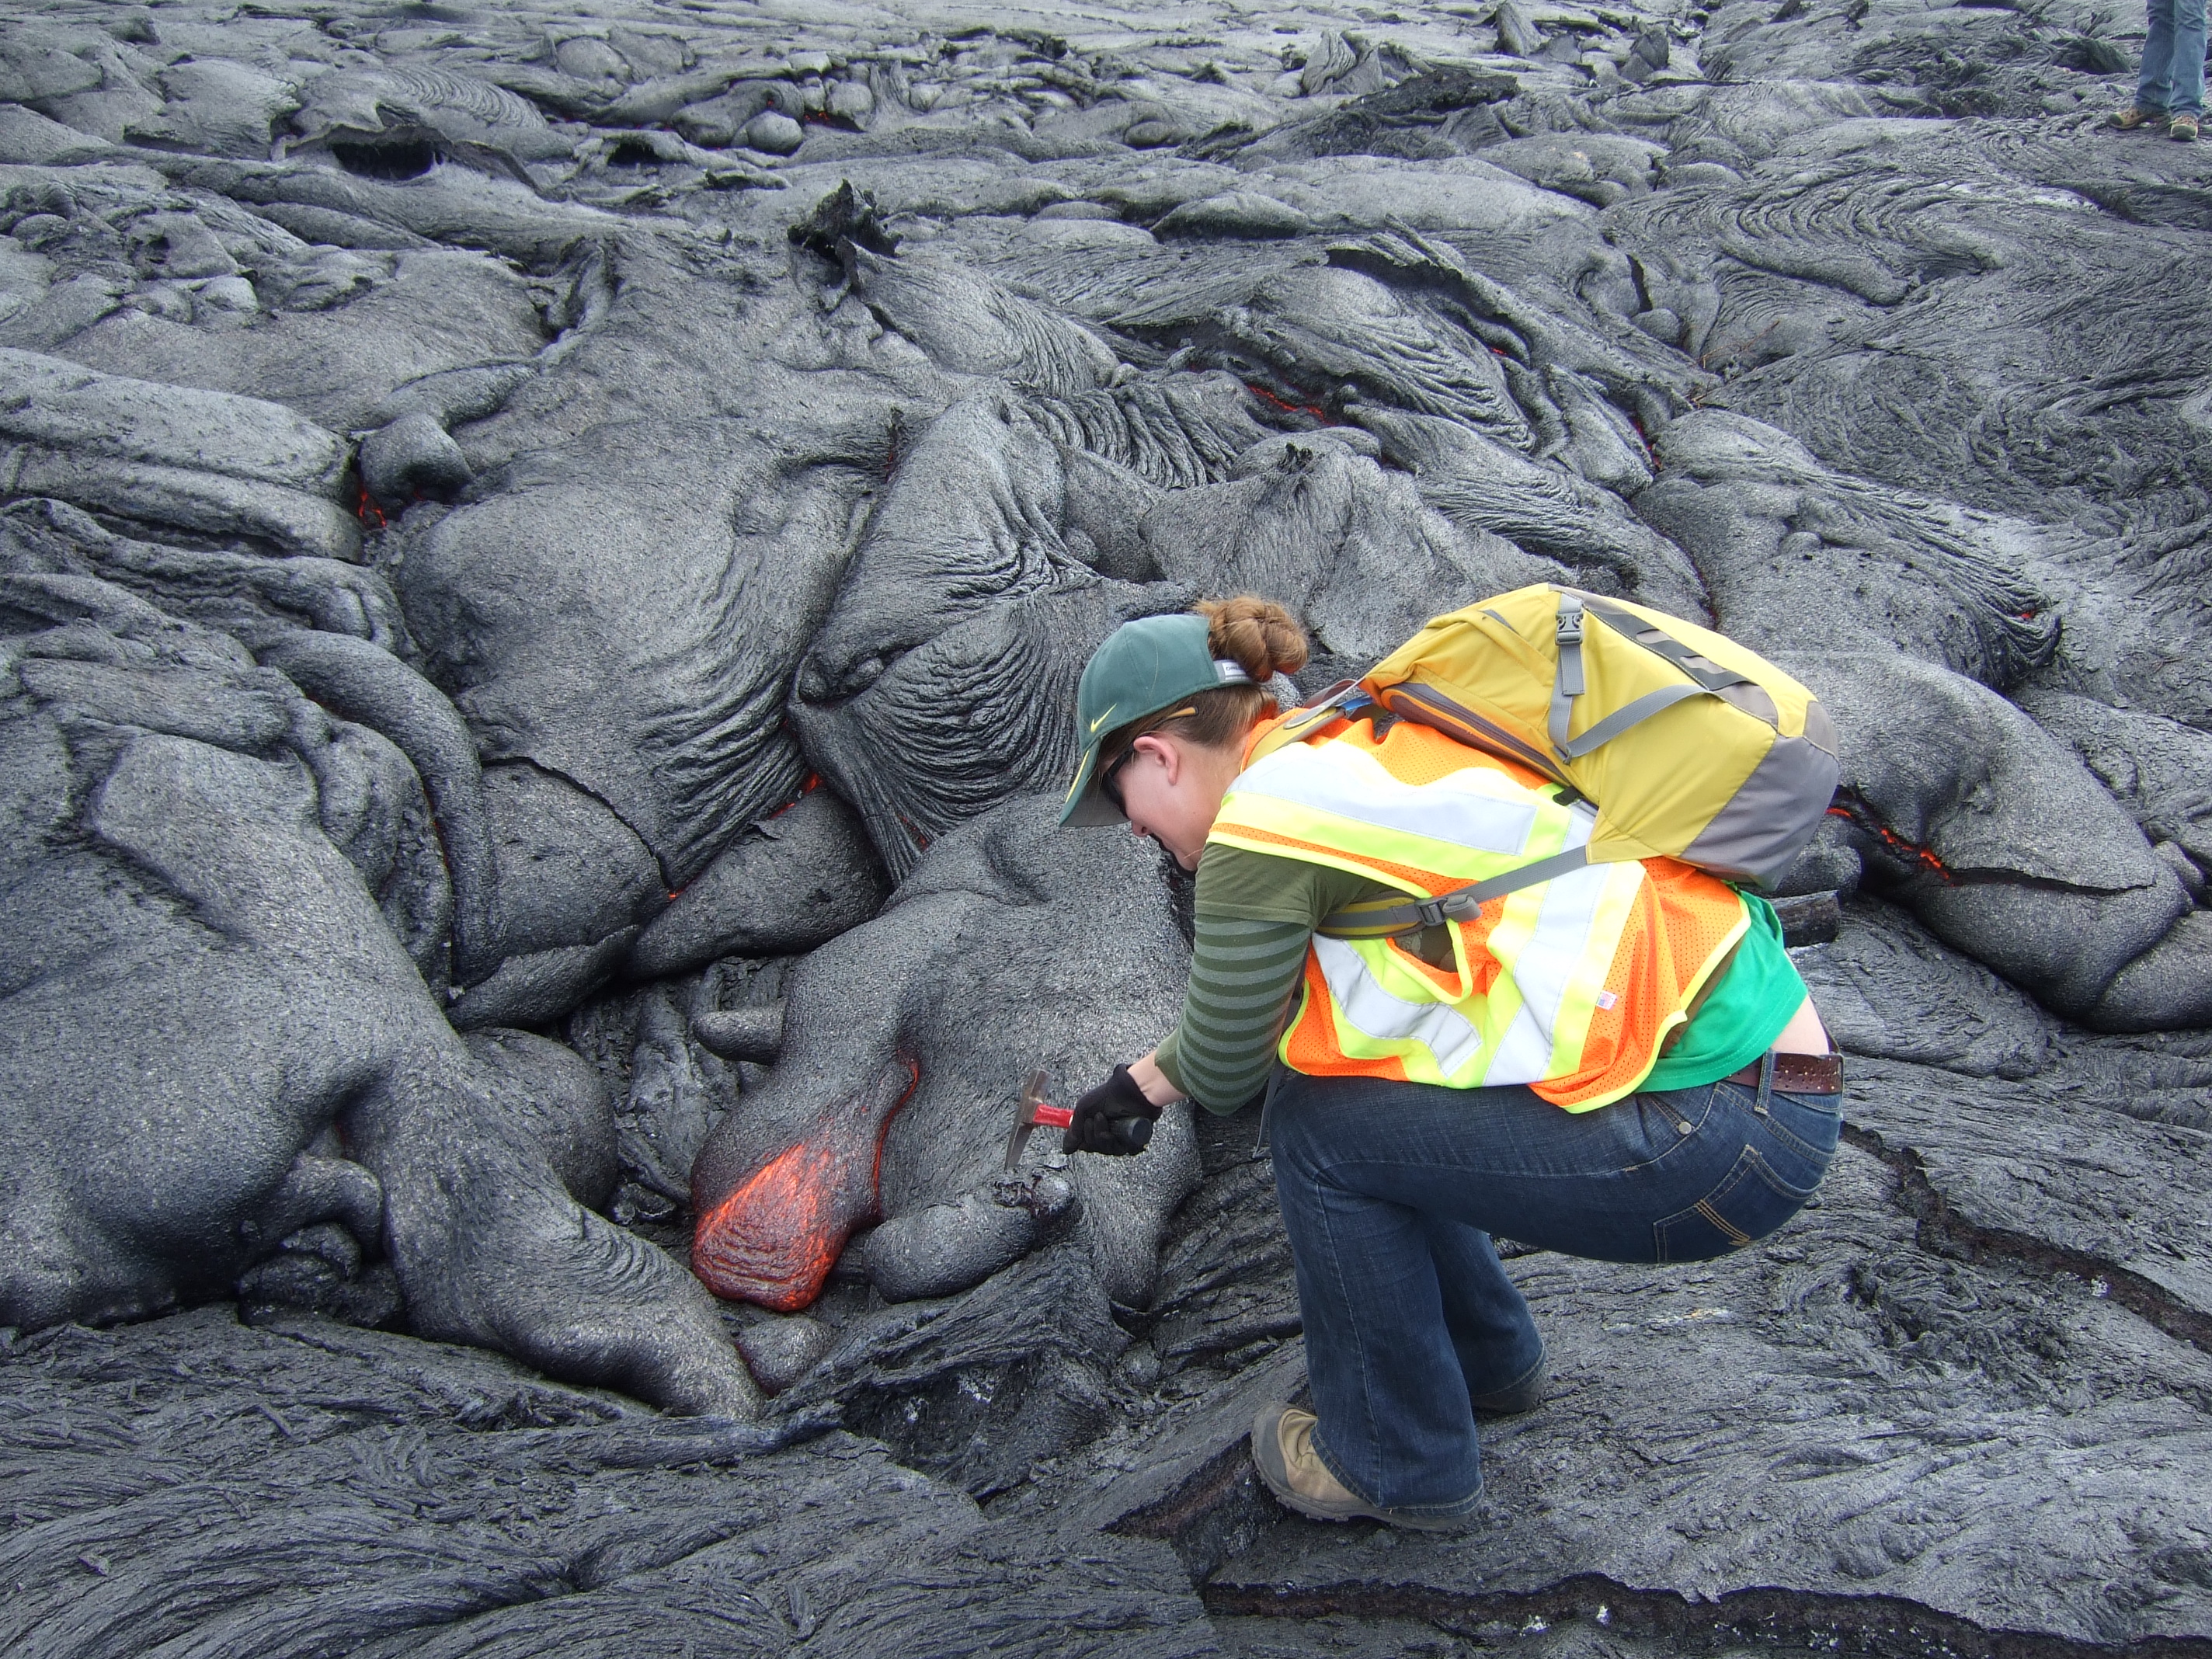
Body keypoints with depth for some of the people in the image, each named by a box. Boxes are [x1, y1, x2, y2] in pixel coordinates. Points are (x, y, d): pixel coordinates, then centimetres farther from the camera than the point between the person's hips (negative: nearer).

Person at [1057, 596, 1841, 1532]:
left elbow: (1222, 1071, -5)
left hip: (1721, 1136, -9)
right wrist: (1138, 1086, 28)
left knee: (1318, 1129, -4)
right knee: (1346, 1085, 15)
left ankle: (1400, 1465, 15)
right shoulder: (1354, 750, 13)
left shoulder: (1264, 814, -14)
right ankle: (1487, 1360, 35)